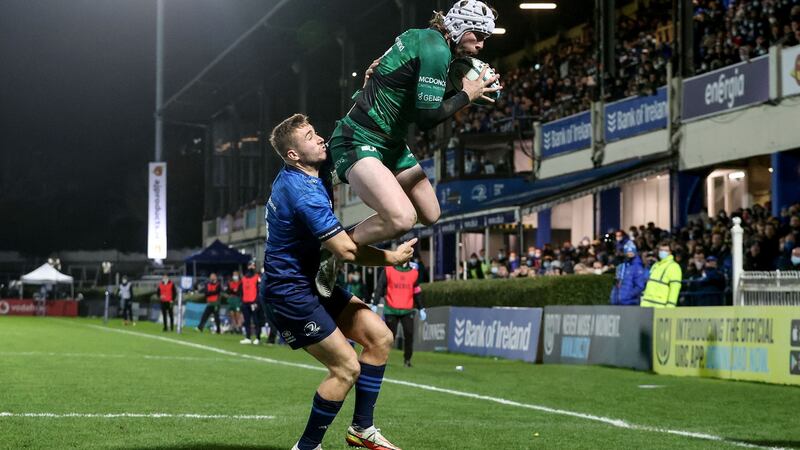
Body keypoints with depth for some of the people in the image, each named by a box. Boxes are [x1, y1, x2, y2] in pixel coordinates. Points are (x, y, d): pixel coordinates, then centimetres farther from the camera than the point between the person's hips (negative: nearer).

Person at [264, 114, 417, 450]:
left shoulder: (291, 178, 4)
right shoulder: (304, 193, -25)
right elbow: (346, 251, -25)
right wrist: (393, 258, -12)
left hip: (312, 283, 10)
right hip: (290, 293, -10)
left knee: (379, 336, 5)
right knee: (346, 368, -11)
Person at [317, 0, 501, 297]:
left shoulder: (424, 38, 9)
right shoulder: (436, 50, -19)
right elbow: (427, 118, -22)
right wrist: (467, 95, -9)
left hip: (391, 144, 11)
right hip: (358, 143, -11)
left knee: (430, 216, 11)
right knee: (402, 218, -29)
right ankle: (330, 258, -11)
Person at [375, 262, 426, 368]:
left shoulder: (414, 271, 8)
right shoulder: (388, 270, 0)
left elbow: (417, 291, 16)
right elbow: (380, 287, 1)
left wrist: (421, 309, 18)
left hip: (407, 311, 2)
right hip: (391, 310, -2)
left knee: (409, 334, -9)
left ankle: (407, 359, 1)